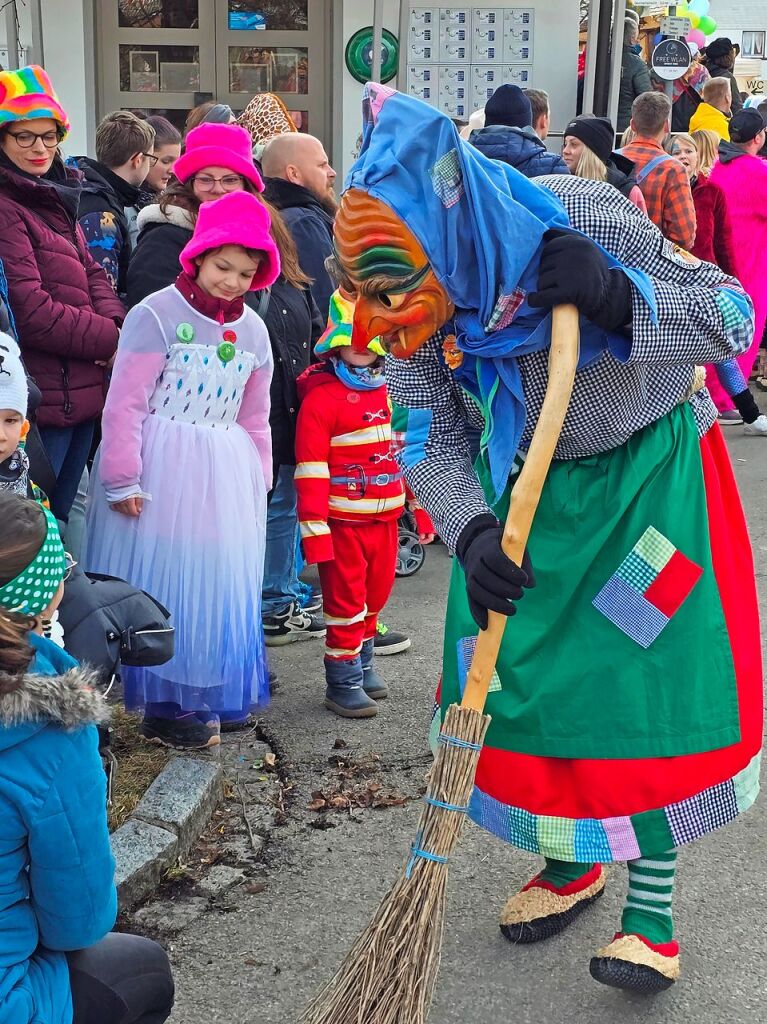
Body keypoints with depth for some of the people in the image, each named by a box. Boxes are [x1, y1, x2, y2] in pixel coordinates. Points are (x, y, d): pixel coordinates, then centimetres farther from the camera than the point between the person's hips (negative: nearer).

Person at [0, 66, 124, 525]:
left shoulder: (56, 199, 15)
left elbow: (92, 273, 13)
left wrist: (117, 327, -7)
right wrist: (110, 340, -13)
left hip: (83, 396, 9)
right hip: (43, 401, -9)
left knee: (59, 516, 19)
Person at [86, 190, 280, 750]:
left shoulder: (252, 330, 9)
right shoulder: (156, 315, -10)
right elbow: (125, 403, -12)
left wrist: (257, 487, 17)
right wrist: (122, 481, -15)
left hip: (225, 477, 6)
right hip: (163, 471, -6)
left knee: (218, 587, 11)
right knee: (158, 582, -1)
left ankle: (201, 697, 25)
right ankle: (165, 705, 11)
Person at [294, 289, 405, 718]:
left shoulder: (392, 392, 9)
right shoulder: (321, 398, -12)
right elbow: (310, 471, -16)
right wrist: (315, 530, -19)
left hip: (385, 519, 6)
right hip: (344, 522, -6)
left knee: (375, 596, 16)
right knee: (346, 603, 1)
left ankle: (363, 665, 33)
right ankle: (343, 681, 12)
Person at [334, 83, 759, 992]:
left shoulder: (584, 223, -31)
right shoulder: (410, 307, -20)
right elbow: (429, 442, -10)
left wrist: (620, 298, -38)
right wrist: (471, 534, -28)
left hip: (646, 473, -3)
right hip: (521, 483, 4)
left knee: (648, 677, -5)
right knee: (520, 671, 6)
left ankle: (652, 900, 10)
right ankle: (572, 859, 29)